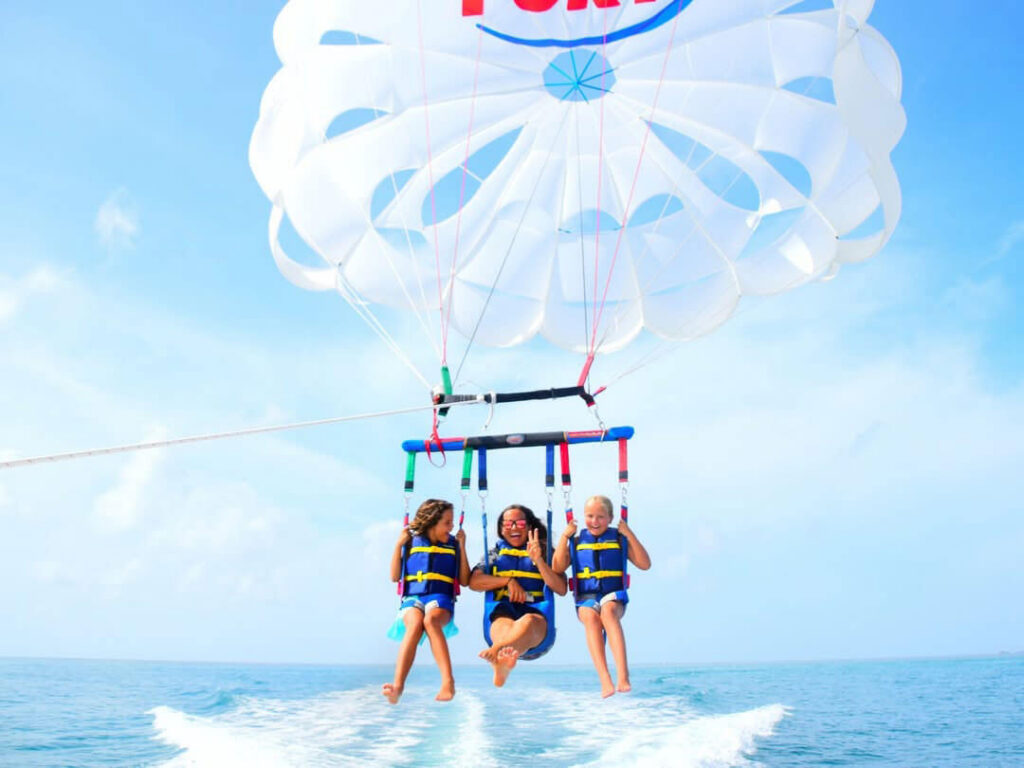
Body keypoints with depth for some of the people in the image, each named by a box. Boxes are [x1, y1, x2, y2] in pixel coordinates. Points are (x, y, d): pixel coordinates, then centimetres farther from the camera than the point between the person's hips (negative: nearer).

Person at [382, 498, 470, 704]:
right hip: (412, 597, 0)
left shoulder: (453, 545, 16)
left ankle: (448, 682, -49)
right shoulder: (411, 543, 13)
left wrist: (462, 546, 6)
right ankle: (397, 685, -50)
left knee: (430, 620, -37)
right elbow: (395, 577, 11)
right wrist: (399, 544, 4)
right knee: (415, 625, -36)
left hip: (440, 598, 0)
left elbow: (464, 580, 11)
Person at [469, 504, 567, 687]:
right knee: (505, 626, -40)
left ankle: (495, 652, -74)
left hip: (536, 612, -1)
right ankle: (503, 661, -76)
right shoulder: (495, 552, 27)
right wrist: (508, 581, -2)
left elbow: (562, 589, 8)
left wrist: (538, 560, -3)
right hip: (503, 610, 1)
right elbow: (474, 582, 11)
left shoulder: (544, 552, 23)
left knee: (528, 621, -42)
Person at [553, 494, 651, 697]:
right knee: (591, 617, -35)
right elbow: (557, 568, 5)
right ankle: (605, 681, -45)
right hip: (586, 598, 1)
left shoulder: (619, 539, 13)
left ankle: (623, 676, -48)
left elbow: (645, 564, 4)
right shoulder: (577, 541, 15)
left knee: (608, 610, -37)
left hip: (613, 596, -1)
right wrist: (564, 536, 0)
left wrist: (630, 535, -3)